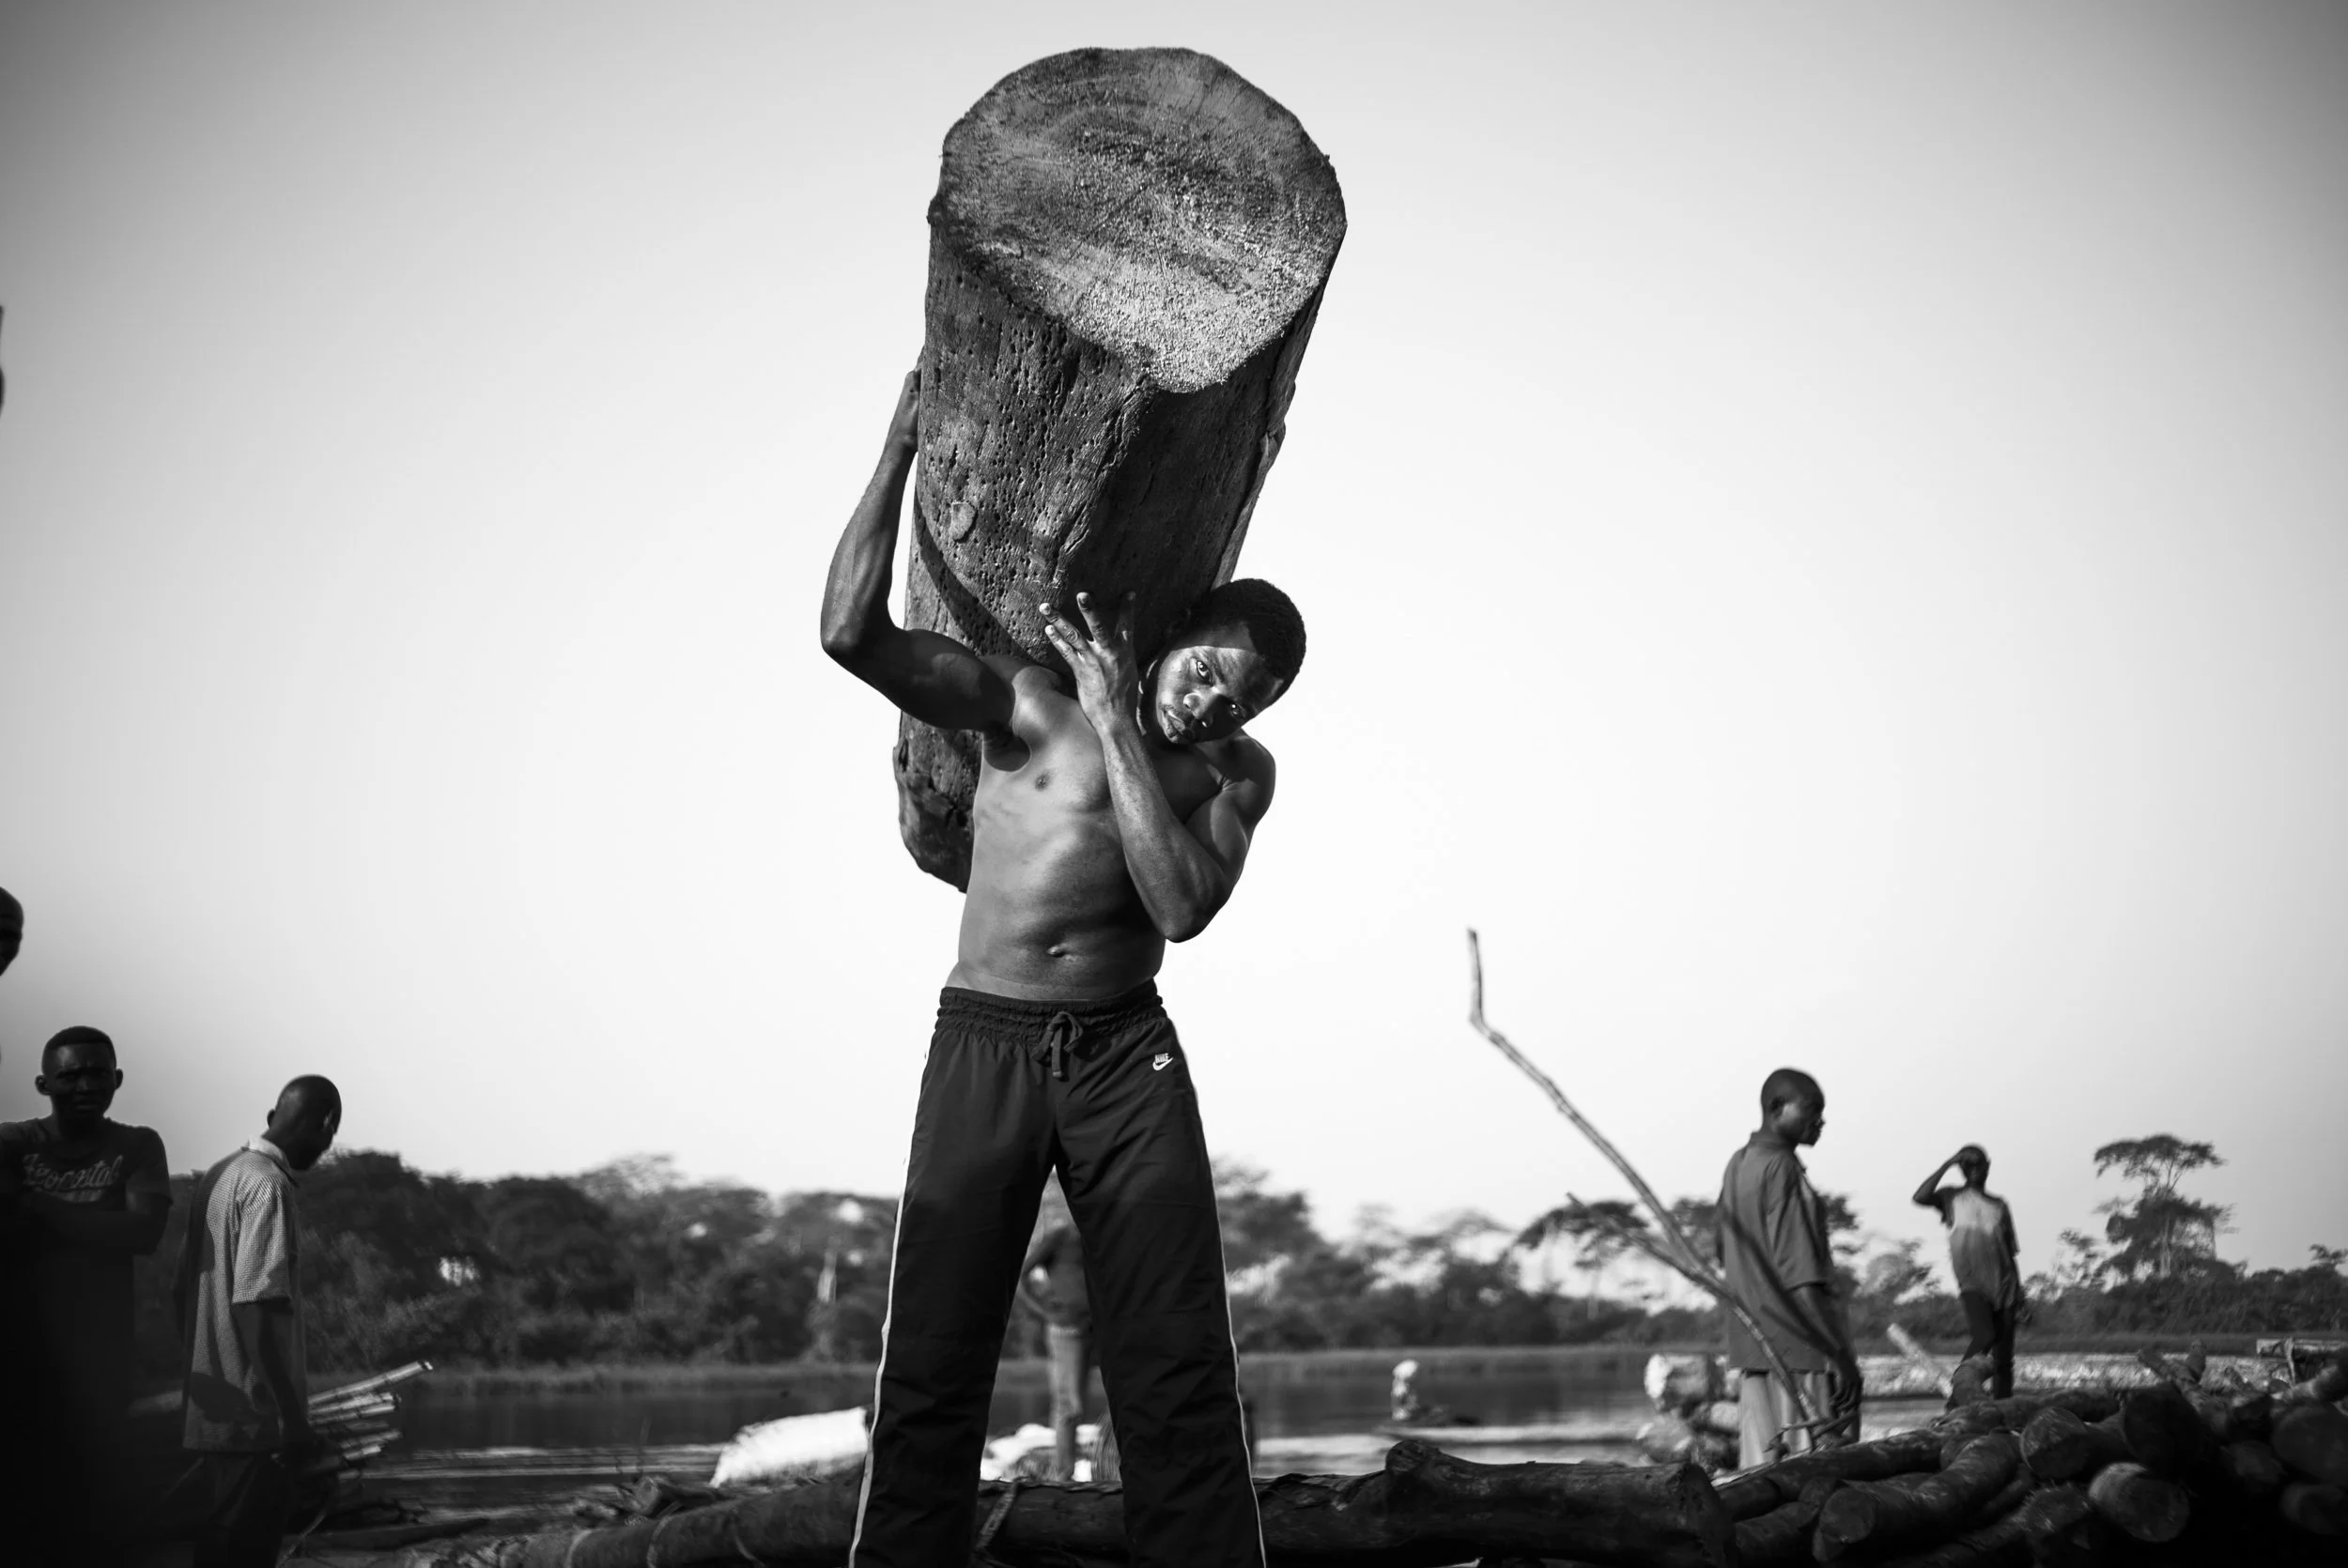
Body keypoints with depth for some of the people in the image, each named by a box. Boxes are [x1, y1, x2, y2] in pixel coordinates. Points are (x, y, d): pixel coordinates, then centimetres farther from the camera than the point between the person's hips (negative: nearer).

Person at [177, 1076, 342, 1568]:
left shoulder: (217, 1178, 12)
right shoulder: (269, 1188, -15)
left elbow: (182, 1292, 16)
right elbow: (254, 1305, -22)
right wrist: (293, 1416, -20)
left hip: (208, 1413, 9)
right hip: (256, 1419, -9)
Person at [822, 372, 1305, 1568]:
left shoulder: (1236, 775, 7)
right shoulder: (1026, 703, 0)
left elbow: (1181, 905, -12)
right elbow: (852, 633, -12)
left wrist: (1118, 723, -13)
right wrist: (900, 447, -13)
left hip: (1126, 1053, 2)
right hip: (982, 1047, -1)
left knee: (1179, 1374, -4)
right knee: (930, 1371, -4)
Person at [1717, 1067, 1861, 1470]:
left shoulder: (1737, 1165, 14)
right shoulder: (1782, 1168, -14)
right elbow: (1800, 1278, -19)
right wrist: (1839, 1353, -18)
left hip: (1751, 1346, 9)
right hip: (1798, 1347, -9)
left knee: (1759, 1467, 9)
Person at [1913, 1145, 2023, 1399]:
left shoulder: (1999, 1205, 18)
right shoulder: (1952, 1197, 10)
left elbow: (2011, 1254, 18)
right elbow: (1920, 1198, -12)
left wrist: (2019, 1298, 11)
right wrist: (1946, 1166, -5)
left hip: (2003, 1285, 4)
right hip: (1972, 1283, -4)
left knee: (2003, 1359, -1)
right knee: (1983, 1336, -27)